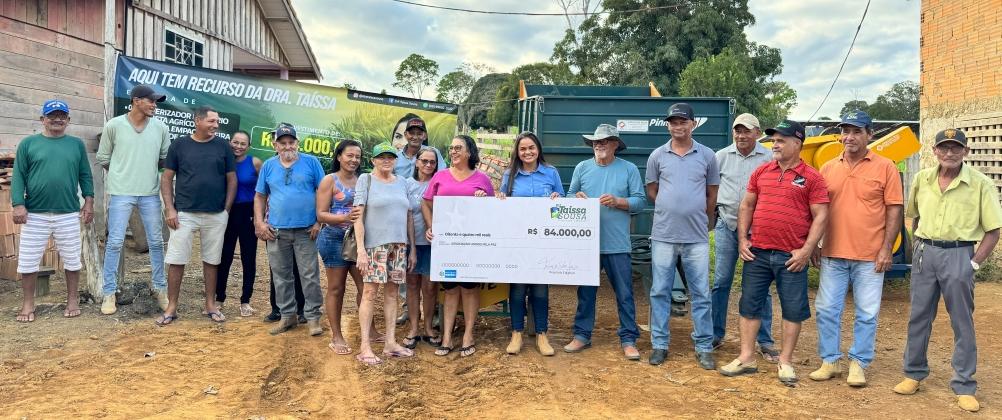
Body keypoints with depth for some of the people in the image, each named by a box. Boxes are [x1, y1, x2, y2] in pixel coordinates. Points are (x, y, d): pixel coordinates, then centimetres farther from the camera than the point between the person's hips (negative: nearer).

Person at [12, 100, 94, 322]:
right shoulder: (28, 143, 3)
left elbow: (85, 175, 8)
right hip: (35, 213, 0)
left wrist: (89, 201, 1)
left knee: (72, 259, 8)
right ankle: (28, 304, 18)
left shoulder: (76, 144, 7)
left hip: (69, 214, 1)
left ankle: (73, 300, 21)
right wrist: (18, 204, -8)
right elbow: (18, 176, 0)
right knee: (28, 260, 5)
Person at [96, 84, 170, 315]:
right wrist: (122, 172, 4)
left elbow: (166, 159, 11)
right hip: (121, 192, -2)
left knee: (156, 242, 8)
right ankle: (109, 293, 9)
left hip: (150, 193, 3)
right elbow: (102, 158, 5)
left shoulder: (160, 127, 3)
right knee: (115, 242, 0)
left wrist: (147, 168, 3)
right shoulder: (114, 125, -3)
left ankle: (160, 289, 19)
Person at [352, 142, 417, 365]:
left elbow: (409, 217, 15)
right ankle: (365, 346, -1)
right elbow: (358, 216, -7)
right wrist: (361, 249, -14)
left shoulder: (402, 182, 13)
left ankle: (390, 343, 13)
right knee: (370, 293, -5)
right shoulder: (366, 180, 0)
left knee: (392, 293, 7)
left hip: (399, 245, 5)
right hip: (374, 245, -5)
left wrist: (412, 247, 11)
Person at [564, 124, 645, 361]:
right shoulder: (582, 168, 8)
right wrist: (576, 197, -10)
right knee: (586, 292, 11)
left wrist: (617, 201, -16)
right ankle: (582, 335, 22)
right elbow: (569, 196, 12)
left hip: (617, 244, -2)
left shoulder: (629, 169, 1)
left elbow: (639, 201, -1)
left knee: (624, 294, 3)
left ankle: (628, 339, 12)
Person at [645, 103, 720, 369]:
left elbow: (712, 195, 10)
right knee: (660, 292, 6)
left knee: (701, 294, 5)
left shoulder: (707, 156, 3)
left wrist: (703, 221, 12)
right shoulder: (658, 156, 3)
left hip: (697, 238, 0)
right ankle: (659, 345, 17)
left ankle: (704, 348, 15)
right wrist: (671, 210, 5)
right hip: (663, 236, 1)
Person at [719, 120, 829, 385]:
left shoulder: (811, 178, -3)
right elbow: (746, 206, 13)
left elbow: (821, 216, -6)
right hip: (757, 252, 4)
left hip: (791, 256, -3)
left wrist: (806, 250, -12)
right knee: (750, 304, 8)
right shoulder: (761, 172, 9)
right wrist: (742, 239, 4)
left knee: (793, 308, 5)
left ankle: (785, 362, 19)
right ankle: (746, 358, 19)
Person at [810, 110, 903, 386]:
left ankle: (858, 364, 20)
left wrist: (887, 248, -8)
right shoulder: (828, 168, 8)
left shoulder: (885, 167, -1)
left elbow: (894, 210, -2)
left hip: (870, 257, -3)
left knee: (867, 314, 5)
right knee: (826, 310, 7)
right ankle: (829, 362, 20)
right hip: (833, 254, 3)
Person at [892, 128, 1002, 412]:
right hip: (924, 252, 4)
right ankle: (914, 374, 24)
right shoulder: (922, 179, 4)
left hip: (958, 254, -3)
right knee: (919, 316, 10)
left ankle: (964, 386, 14)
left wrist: (974, 263, -9)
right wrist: (921, 247, 9)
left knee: (962, 322, 4)